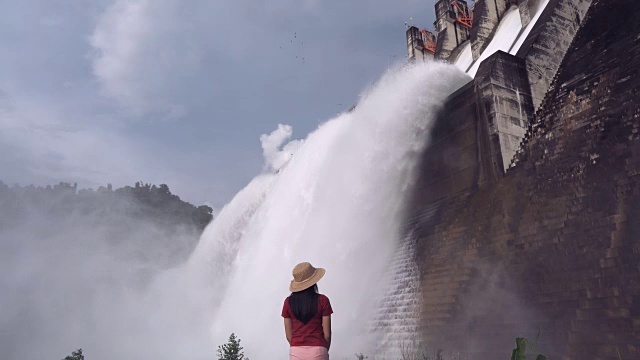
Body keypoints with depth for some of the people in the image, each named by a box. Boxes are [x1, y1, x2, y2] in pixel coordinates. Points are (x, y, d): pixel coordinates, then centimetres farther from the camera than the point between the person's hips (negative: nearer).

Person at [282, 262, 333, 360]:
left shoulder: (288, 302, 0)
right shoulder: (322, 300, -6)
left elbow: (289, 335, 4)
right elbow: (327, 334, -3)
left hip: (295, 352, 2)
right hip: (317, 351, -2)